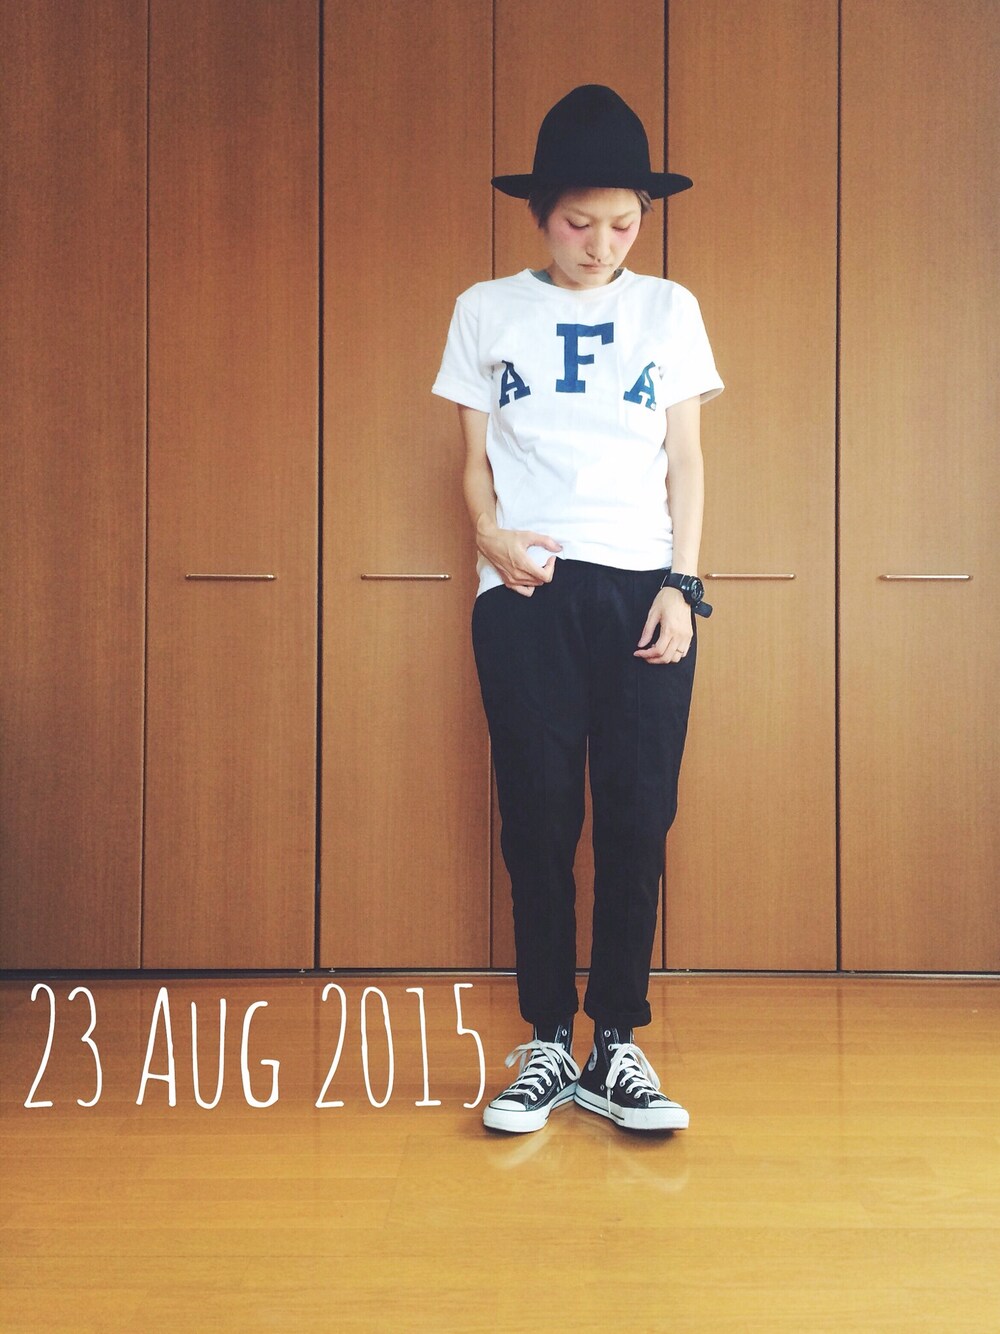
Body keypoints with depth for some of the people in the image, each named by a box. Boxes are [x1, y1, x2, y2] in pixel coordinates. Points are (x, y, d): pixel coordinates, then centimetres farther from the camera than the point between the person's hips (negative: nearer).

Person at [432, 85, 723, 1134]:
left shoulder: (668, 310, 11)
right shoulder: (486, 311, 10)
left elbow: (685, 460, 10)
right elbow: (475, 458, 11)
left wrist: (680, 585, -1)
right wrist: (492, 536, -10)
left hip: (642, 589, 1)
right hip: (525, 591, 0)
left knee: (638, 819, -3)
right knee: (539, 817, -1)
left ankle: (616, 1047, 8)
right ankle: (548, 1042, 10)